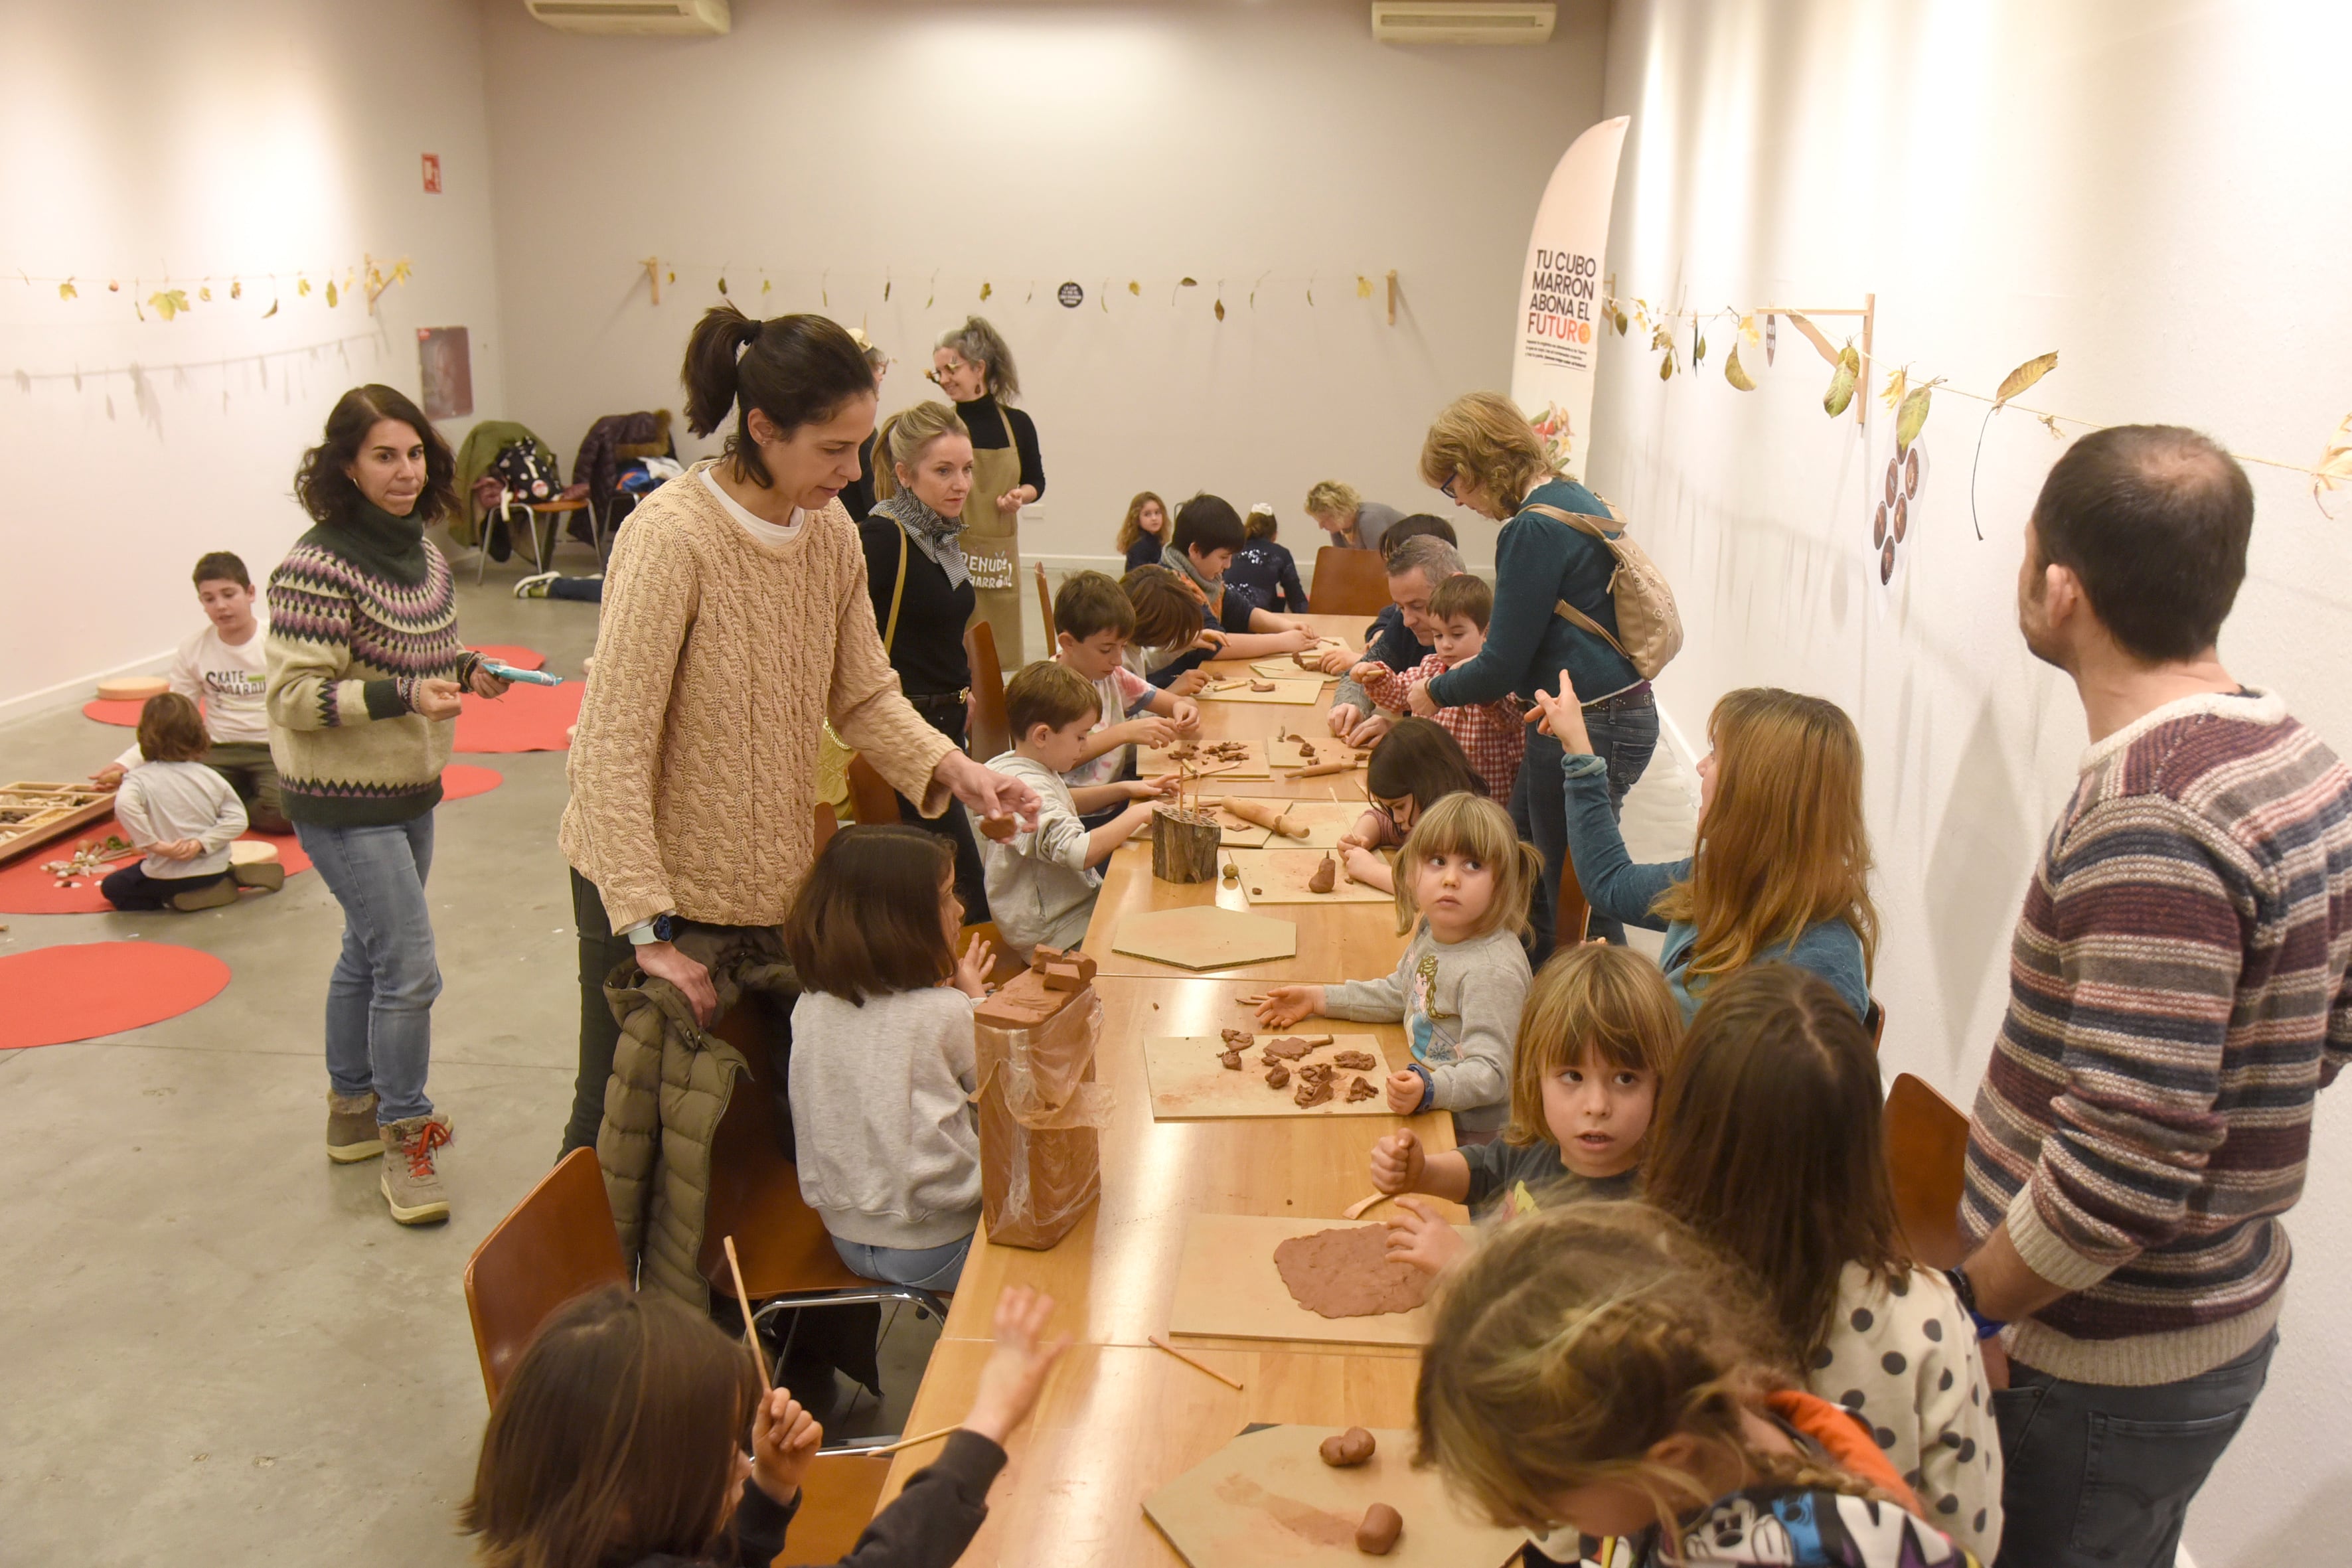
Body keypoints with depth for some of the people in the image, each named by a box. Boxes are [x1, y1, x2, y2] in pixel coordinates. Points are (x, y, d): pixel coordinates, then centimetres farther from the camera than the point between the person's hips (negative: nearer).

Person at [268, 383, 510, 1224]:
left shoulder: (419, 548, 5)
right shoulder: (317, 568, -20)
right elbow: (292, 696, -21)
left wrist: (467, 668, -1)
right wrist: (401, 696, -31)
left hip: (409, 789, 9)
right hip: (345, 803, -9)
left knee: (368, 953, 21)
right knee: (410, 971, -8)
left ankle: (353, 1110, 38)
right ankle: (404, 1139, 10)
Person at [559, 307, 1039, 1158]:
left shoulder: (830, 531, 0)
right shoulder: (671, 537, -22)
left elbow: (863, 694, 5)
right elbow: (614, 747, -23)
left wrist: (953, 768, -14)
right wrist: (648, 931, -23)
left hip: (772, 883, 6)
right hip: (653, 888, -6)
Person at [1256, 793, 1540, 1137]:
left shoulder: (1493, 970, -26)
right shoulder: (1431, 930, 2)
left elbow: (1490, 1072, -28)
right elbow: (1398, 993, 21)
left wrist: (1429, 1090, -45)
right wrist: (1318, 998, 17)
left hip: (1473, 1135, -8)